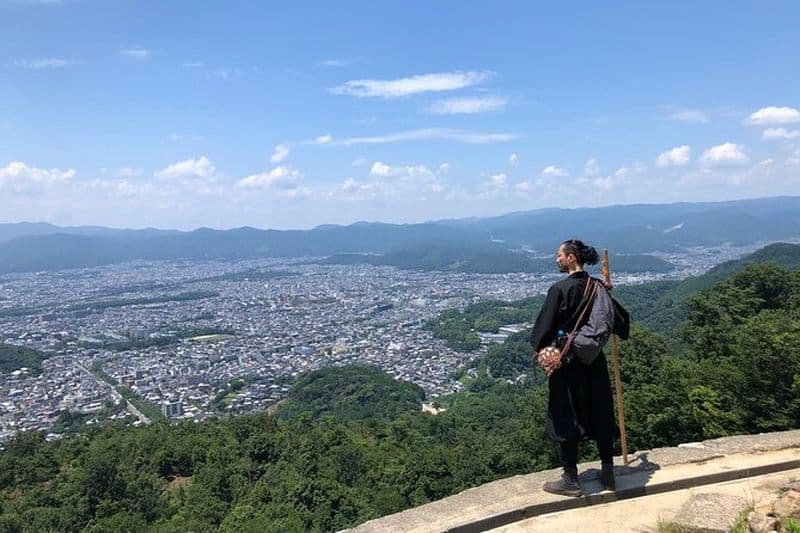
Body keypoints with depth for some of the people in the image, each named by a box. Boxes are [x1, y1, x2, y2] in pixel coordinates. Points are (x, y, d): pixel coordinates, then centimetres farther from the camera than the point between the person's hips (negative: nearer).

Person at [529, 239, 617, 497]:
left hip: (565, 362, -6)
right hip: (595, 361, 6)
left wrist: (538, 350, 2)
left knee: (565, 419, 5)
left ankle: (571, 480, 13)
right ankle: (608, 474, 26)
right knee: (600, 414, 15)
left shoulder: (559, 289, -17)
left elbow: (545, 325, -12)